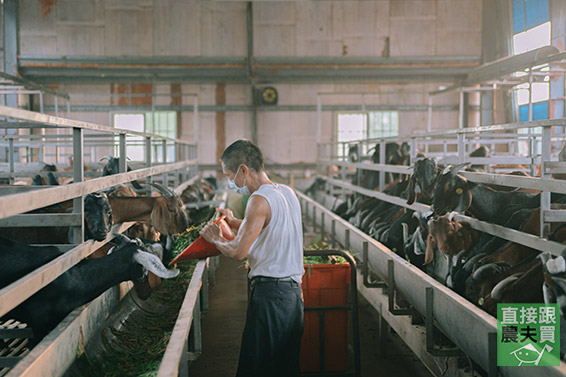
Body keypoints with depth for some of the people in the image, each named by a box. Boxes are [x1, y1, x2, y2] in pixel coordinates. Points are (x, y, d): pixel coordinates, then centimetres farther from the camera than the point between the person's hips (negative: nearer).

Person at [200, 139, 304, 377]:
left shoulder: (260, 199, -16)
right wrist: (236, 223, 24)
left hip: (270, 293, -9)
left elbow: (238, 252, -18)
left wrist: (216, 238, 1)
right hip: (294, 291, 9)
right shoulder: (287, 193, 12)